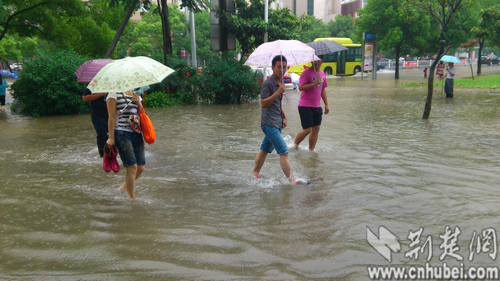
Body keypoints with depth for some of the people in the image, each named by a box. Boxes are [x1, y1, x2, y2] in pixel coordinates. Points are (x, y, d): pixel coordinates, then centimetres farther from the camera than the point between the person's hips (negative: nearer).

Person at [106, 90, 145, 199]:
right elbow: (111, 117, -6)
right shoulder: (114, 94, -1)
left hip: (136, 133, 6)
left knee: (141, 167, 3)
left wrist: (138, 103, -2)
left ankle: (125, 186, 31)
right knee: (132, 166, -11)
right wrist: (111, 137, -10)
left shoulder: (136, 95, 17)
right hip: (122, 133, -6)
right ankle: (132, 198, 2)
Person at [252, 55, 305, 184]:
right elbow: (263, 104, -19)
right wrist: (278, 92, -23)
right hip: (269, 123, -9)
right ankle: (292, 180, -10)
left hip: (277, 123, 9)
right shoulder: (267, 83, -13)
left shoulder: (281, 82, 15)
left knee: (265, 149, 17)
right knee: (284, 152, -12)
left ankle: (255, 173, 29)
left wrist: (284, 117, 17)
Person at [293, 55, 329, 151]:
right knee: (308, 129, -7)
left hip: (317, 106, 7)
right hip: (305, 106, -7)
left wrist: (326, 104, 20)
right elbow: (300, 87, -19)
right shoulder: (307, 72, -10)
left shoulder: (322, 74, 13)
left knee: (316, 128, 6)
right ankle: (294, 145, 16)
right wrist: (314, 83, -26)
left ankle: (311, 150, 16)